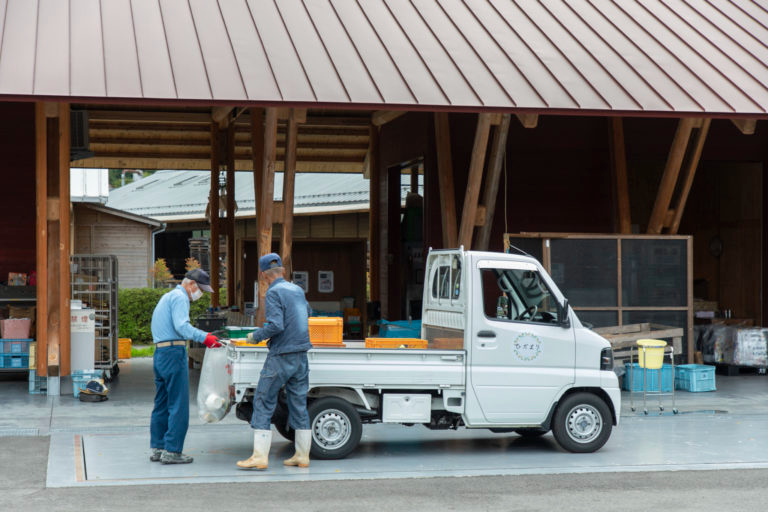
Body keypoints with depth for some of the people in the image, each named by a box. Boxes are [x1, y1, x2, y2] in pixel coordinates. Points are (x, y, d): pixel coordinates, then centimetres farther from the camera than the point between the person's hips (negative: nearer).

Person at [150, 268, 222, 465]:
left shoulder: (168, 296, 25)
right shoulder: (179, 297, -7)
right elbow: (182, 326, -20)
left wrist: (204, 336, 19)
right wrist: (204, 337, -26)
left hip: (160, 353, 10)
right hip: (174, 353, -10)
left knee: (162, 404, 13)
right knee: (178, 405, -8)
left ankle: (157, 448, 16)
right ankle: (172, 451, -9)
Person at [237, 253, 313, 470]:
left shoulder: (274, 292, -11)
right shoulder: (298, 290, 12)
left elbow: (276, 325, -21)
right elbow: (308, 313, 31)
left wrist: (255, 336, -7)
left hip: (281, 357, -7)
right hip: (301, 356, 7)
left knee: (263, 403, -2)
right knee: (299, 404, 10)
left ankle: (260, 456, -6)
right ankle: (302, 455, 12)